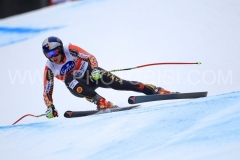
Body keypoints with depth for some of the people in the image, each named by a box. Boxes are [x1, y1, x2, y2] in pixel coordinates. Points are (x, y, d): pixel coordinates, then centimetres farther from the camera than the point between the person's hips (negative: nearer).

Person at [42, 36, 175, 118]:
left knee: (117, 83, -19)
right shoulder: (49, 68, -12)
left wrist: (95, 69, -37)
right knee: (69, 80, -34)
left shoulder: (70, 50, -18)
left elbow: (90, 57, -19)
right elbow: (47, 92, -6)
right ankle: (101, 102, -37)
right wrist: (50, 108, -17)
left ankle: (156, 90, -15)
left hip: (91, 74, -1)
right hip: (79, 85, 1)